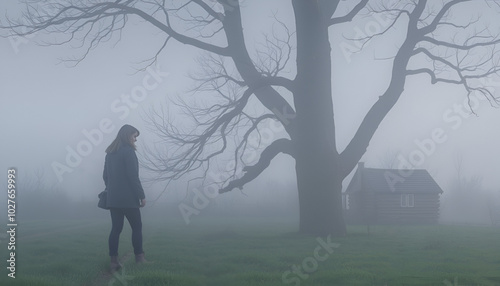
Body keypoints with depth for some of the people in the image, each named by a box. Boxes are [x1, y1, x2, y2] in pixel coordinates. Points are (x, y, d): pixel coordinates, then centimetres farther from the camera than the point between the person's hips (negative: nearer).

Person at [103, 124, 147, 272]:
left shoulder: (110, 152, 14)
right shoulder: (128, 151, -11)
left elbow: (105, 176, 16)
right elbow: (133, 176, -16)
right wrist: (142, 195, -11)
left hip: (113, 198, 7)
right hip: (128, 198, -7)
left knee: (116, 228, 6)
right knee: (137, 226, 5)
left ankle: (114, 262, 4)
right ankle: (139, 258, 5)